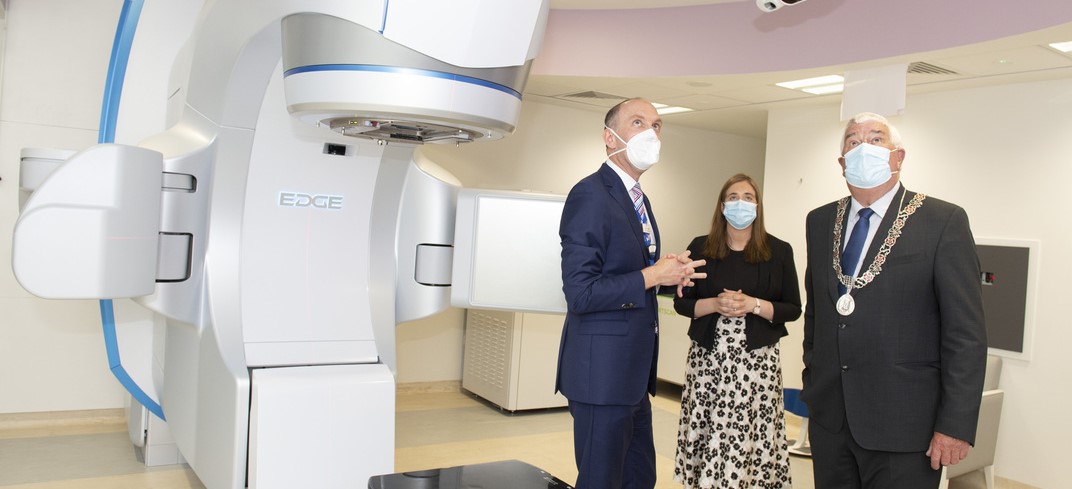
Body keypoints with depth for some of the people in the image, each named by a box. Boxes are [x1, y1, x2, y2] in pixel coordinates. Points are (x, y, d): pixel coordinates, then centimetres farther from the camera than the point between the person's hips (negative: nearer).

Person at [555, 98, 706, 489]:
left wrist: (671, 272, 3)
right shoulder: (590, 196, -15)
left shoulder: (639, 199, 15)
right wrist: (652, 275, -17)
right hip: (601, 372, -9)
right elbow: (580, 294, -21)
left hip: (633, 373, 9)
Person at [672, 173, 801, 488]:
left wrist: (752, 305, -12)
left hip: (757, 360, 0)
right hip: (708, 358, 1)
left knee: (752, 436, -3)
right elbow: (681, 302, 6)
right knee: (707, 435, 0)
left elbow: (793, 309, 3)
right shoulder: (700, 248, 5)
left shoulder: (778, 251, 4)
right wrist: (716, 304, -12)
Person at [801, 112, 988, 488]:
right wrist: (812, 384, 13)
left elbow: (966, 333, -9)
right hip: (828, 415, 5)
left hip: (903, 426, -4)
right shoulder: (820, 222, 8)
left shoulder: (944, 222, -7)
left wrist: (956, 426, -12)